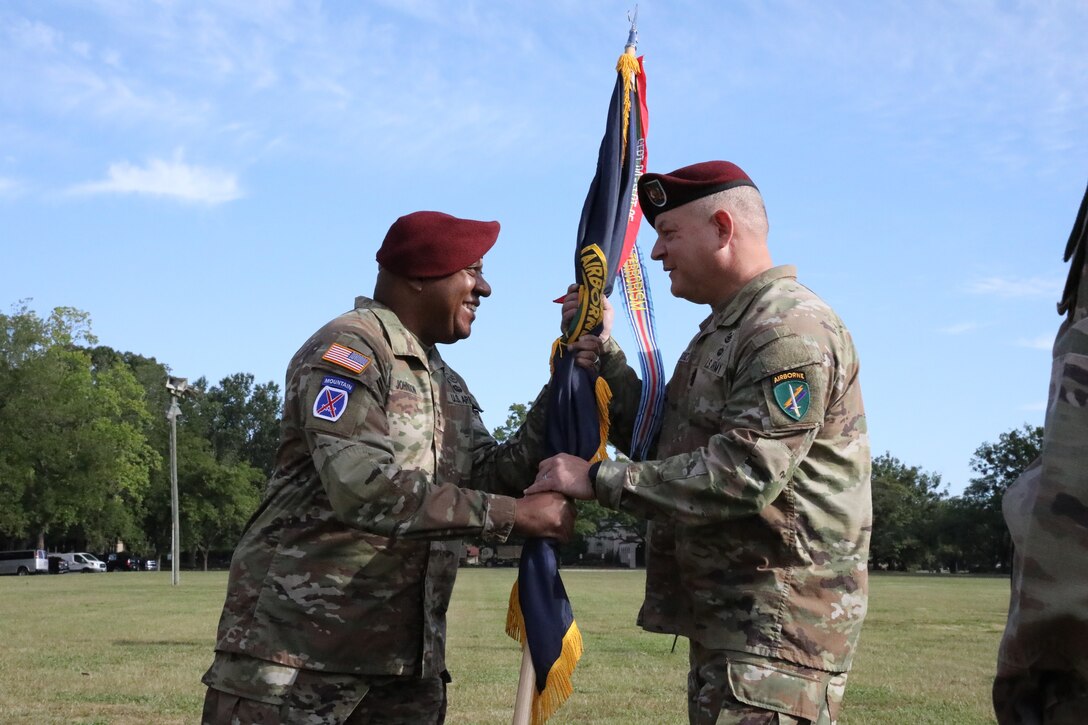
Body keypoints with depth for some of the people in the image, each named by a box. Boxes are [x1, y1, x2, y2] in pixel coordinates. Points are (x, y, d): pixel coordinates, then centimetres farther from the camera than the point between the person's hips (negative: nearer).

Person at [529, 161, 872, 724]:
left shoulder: (791, 329, -15)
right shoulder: (724, 330, 21)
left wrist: (598, 480, -20)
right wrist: (601, 350, 14)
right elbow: (658, 440, 22)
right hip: (721, 619, 10)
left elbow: (745, 474, -25)